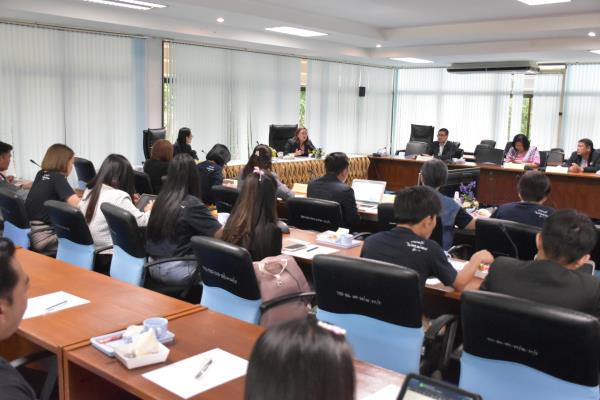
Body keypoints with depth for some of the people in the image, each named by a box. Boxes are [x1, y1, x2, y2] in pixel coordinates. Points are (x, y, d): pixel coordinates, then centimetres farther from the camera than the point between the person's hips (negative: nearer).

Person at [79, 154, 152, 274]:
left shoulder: (89, 190, 8)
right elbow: (141, 221, -14)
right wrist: (149, 211, 7)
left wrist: (129, 202, 21)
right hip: (108, 259, -8)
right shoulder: (119, 196, -15)